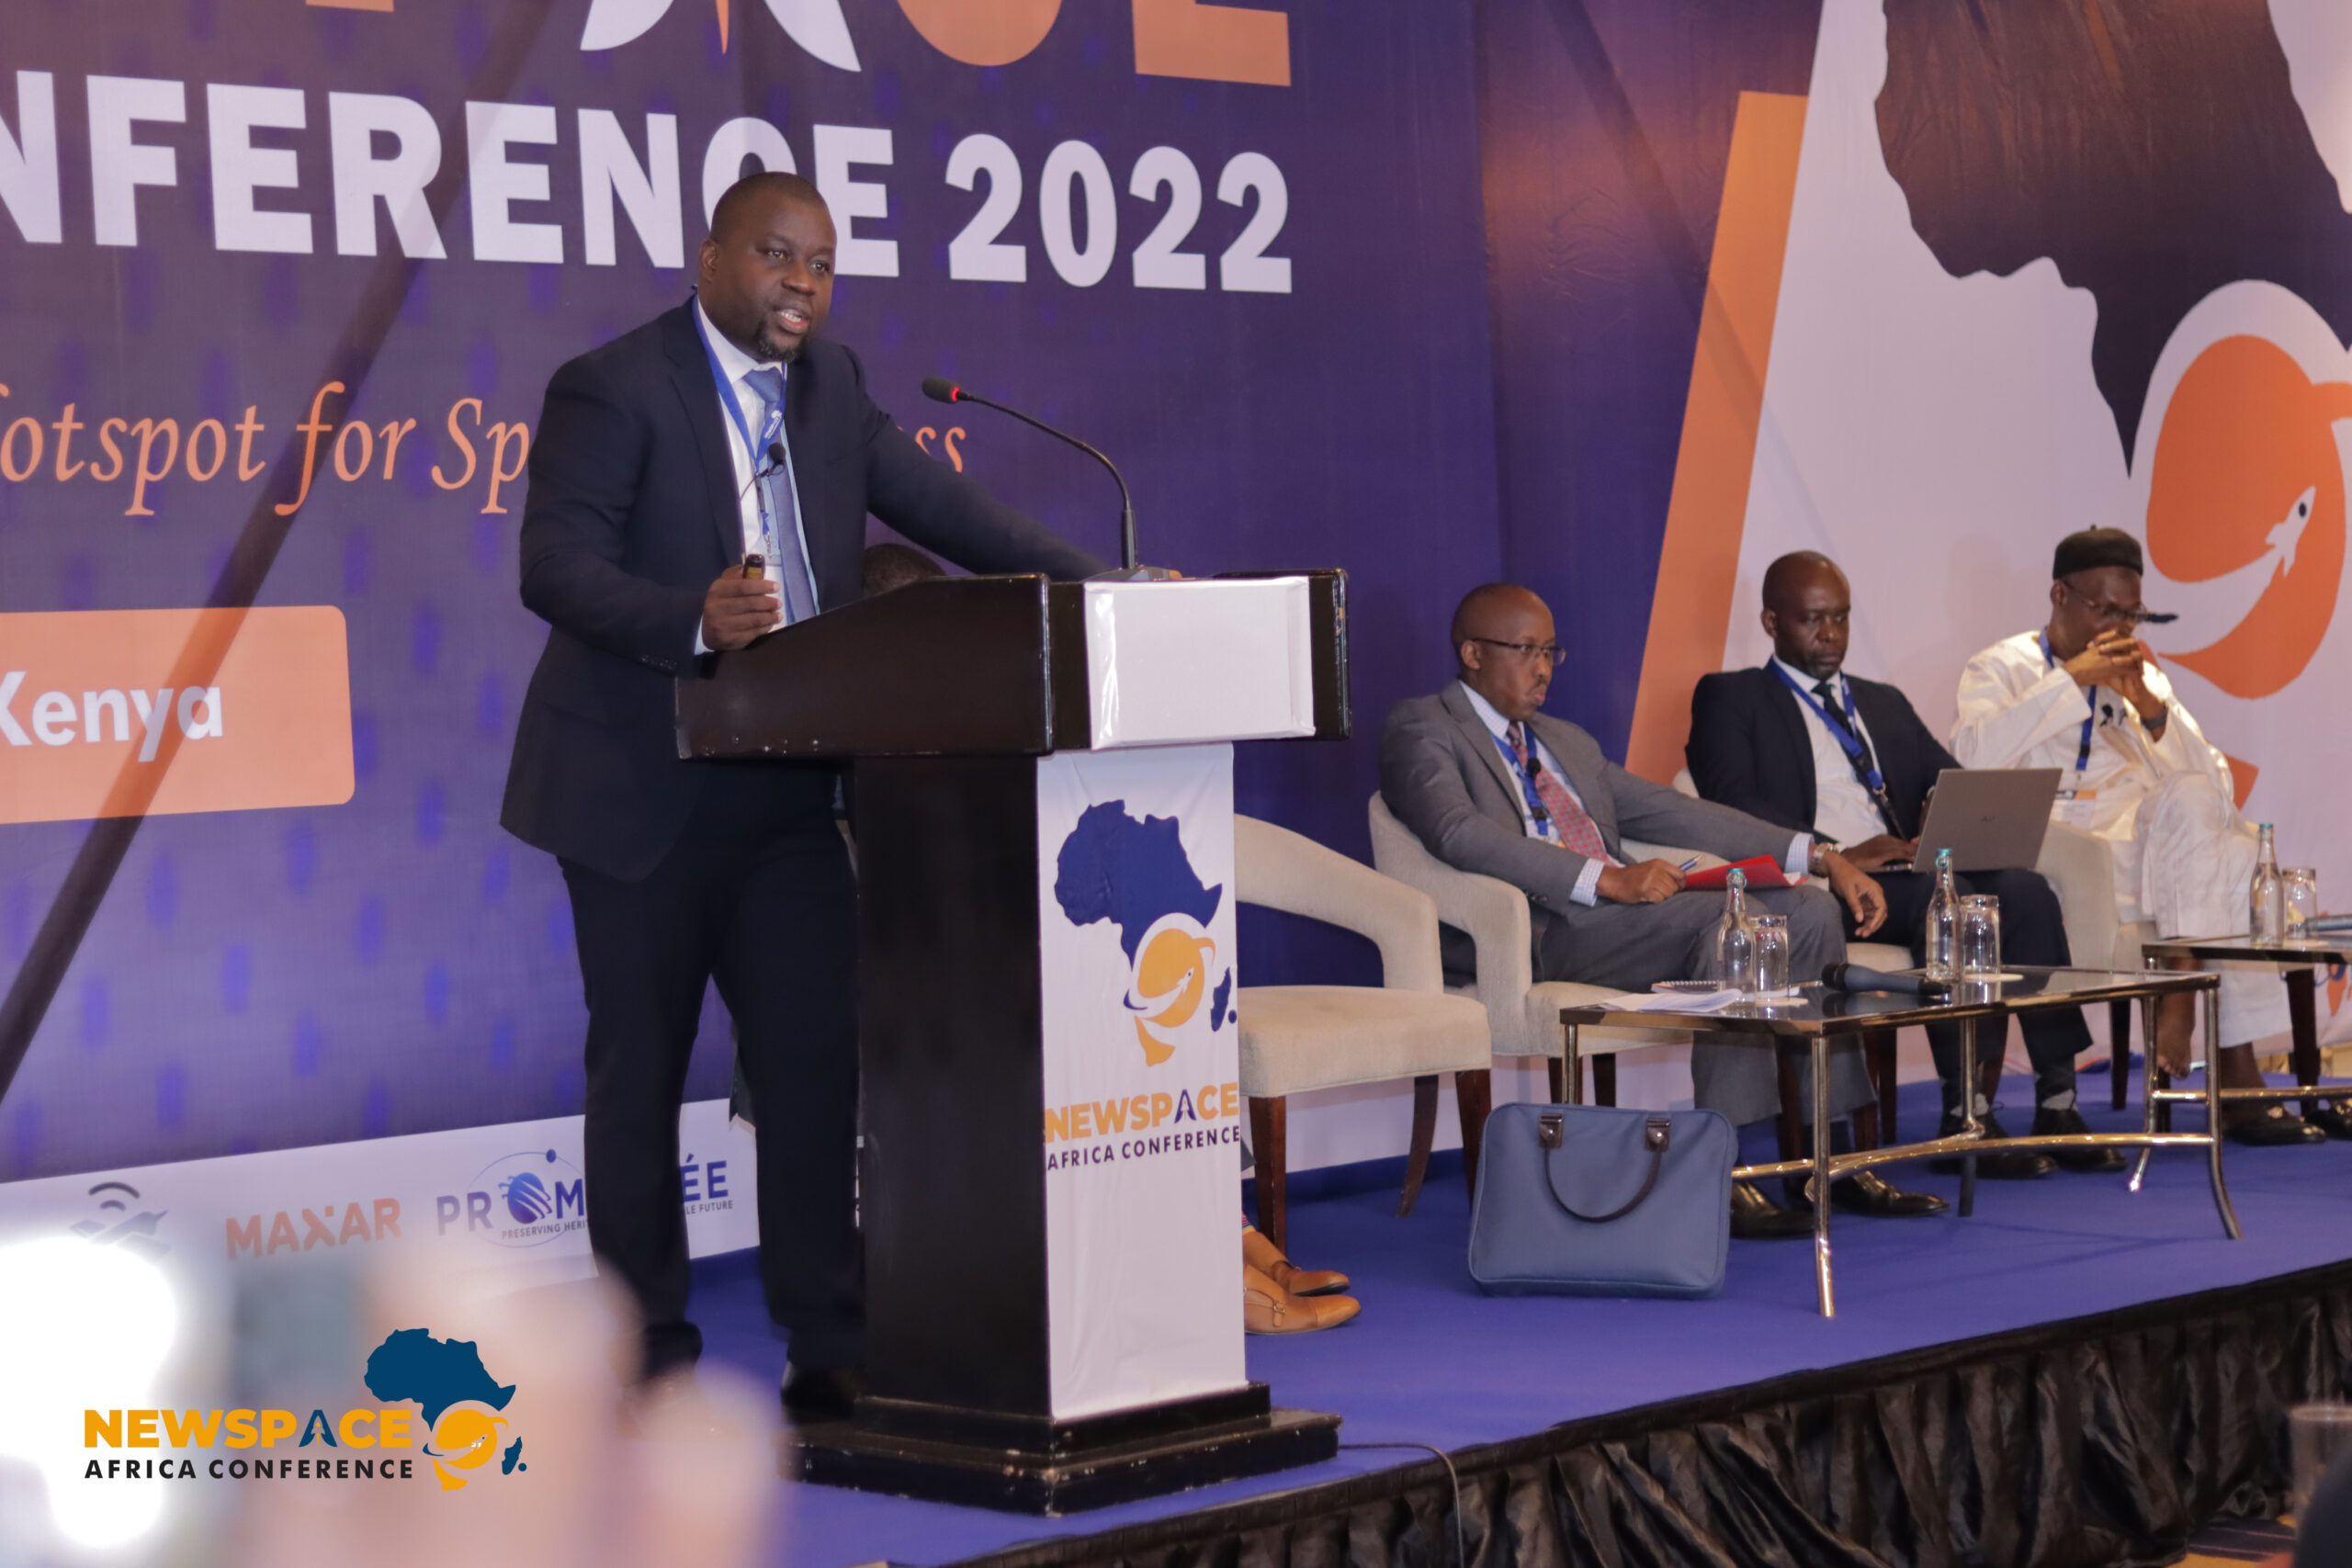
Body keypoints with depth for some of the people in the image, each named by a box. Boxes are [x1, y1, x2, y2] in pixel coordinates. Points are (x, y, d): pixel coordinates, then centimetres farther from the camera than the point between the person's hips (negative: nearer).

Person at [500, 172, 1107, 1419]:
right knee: (641, 1071, 4)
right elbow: (554, 566, -20)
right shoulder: (612, 389, -11)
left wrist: (1095, 587, -3)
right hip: (644, 793, -5)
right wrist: (692, 622, -37)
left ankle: (828, 1349, 4)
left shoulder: (831, 386, 10)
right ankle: (651, 1355, 15)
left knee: (818, 1051, -1)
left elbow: (935, 503, 9)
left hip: (785, 790, 5)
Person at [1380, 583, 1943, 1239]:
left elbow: (1678, 815, 26)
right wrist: (1606, 880, -24)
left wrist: (1823, 858, 14)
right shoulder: (1421, 728, 4)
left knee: (1808, 910, -10)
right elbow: (1459, 832, -16)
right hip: (1536, 931, -8)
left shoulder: (1566, 742, 30)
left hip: (1614, 911, 8)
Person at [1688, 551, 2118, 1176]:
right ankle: (1966, 1119, -33)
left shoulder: (1884, 704, 29)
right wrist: (1836, 854, -19)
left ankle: (2057, 1105, -25)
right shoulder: (1730, 698, 10)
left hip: (1905, 872, 6)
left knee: (2024, 890, -23)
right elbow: (1731, 804, -6)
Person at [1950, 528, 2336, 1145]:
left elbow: (2215, 785, 15)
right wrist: (2072, 680, -11)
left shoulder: (2141, 677, 27)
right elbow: (1973, 759, -12)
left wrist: (2153, 710, -1)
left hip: (2158, 851, 5)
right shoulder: (2002, 669, 12)